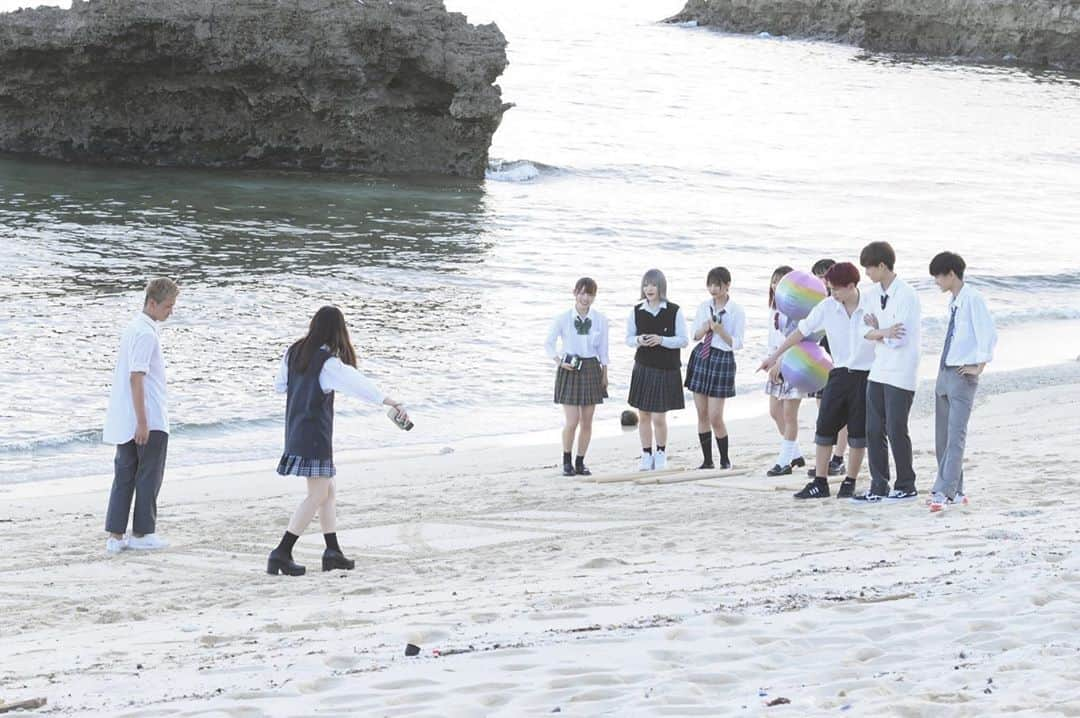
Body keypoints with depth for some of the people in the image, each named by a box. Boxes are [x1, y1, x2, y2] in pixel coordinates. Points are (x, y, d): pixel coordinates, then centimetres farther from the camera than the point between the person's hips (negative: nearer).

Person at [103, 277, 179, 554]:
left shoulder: (134, 328, 14)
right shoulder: (146, 334, -16)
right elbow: (136, 378, -21)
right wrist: (142, 422, -22)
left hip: (124, 421, 9)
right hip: (150, 421, -9)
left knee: (124, 476, 8)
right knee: (149, 478, 3)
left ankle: (115, 536, 6)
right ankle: (142, 533, 9)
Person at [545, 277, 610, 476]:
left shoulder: (600, 320, -1)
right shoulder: (563, 319, -6)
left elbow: (603, 350, 7)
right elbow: (549, 343, 4)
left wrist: (604, 375, 7)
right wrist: (559, 361, -10)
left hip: (591, 369, 2)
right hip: (569, 370, -2)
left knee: (587, 422, 5)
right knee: (572, 421, -9)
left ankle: (580, 462, 17)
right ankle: (566, 461, 9)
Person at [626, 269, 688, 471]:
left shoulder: (673, 311, -7)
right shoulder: (637, 311, 2)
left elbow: (684, 340, -6)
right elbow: (628, 338, 9)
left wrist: (661, 340, -20)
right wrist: (638, 340, -13)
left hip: (666, 369, -3)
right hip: (643, 368, 3)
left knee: (659, 417, -4)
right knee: (644, 415, 6)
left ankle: (661, 454, 17)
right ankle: (646, 455, 18)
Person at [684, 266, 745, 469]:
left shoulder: (737, 312, -6)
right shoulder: (704, 307, 8)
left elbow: (737, 344, -8)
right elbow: (695, 335, 12)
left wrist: (721, 331, -21)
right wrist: (705, 328, -9)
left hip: (722, 360, -5)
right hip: (701, 357, 5)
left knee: (715, 417, -7)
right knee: (702, 414, 6)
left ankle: (725, 460, 10)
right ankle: (707, 460, 15)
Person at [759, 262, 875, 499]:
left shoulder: (871, 307, -10)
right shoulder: (827, 307, -2)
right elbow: (802, 331, 7)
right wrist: (775, 355, 10)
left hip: (865, 375, -3)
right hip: (839, 373, 3)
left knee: (858, 432, 3)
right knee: (825, 427, -1)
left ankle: (850, 482, 16)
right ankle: (820, 482, 5)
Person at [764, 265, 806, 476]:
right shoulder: (775, 309, 14)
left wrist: (779, 362, -19)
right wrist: (772, 362, 9)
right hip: (777, 364, 9)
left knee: (789, 414, -5)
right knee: (775, 412, 11)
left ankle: (784, 461, -1)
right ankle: (796, 454, 24)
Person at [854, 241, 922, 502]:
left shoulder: (906, 295, -14)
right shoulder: (873, 294, 10)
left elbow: (898, 338, -18)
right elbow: (867, 332, 7)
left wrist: (876, 330, -2)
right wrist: (883, 333, -13)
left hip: (900, 373, -7)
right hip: (878, 371, 7)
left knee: (896, 431, -2)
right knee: (874, 430, 5)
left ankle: (906, 486, 11)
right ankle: (879, 487, 11)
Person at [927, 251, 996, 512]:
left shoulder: (972, 299, -13)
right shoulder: (954, 302, 13)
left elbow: (989, 335, -18)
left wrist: (979, 367, -15)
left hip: (963, 376, -9)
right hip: (945, 373, 9)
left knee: (955, 435, -12)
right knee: (942, 436, 11)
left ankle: (944, 491, -18)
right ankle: (954, 491, 19)